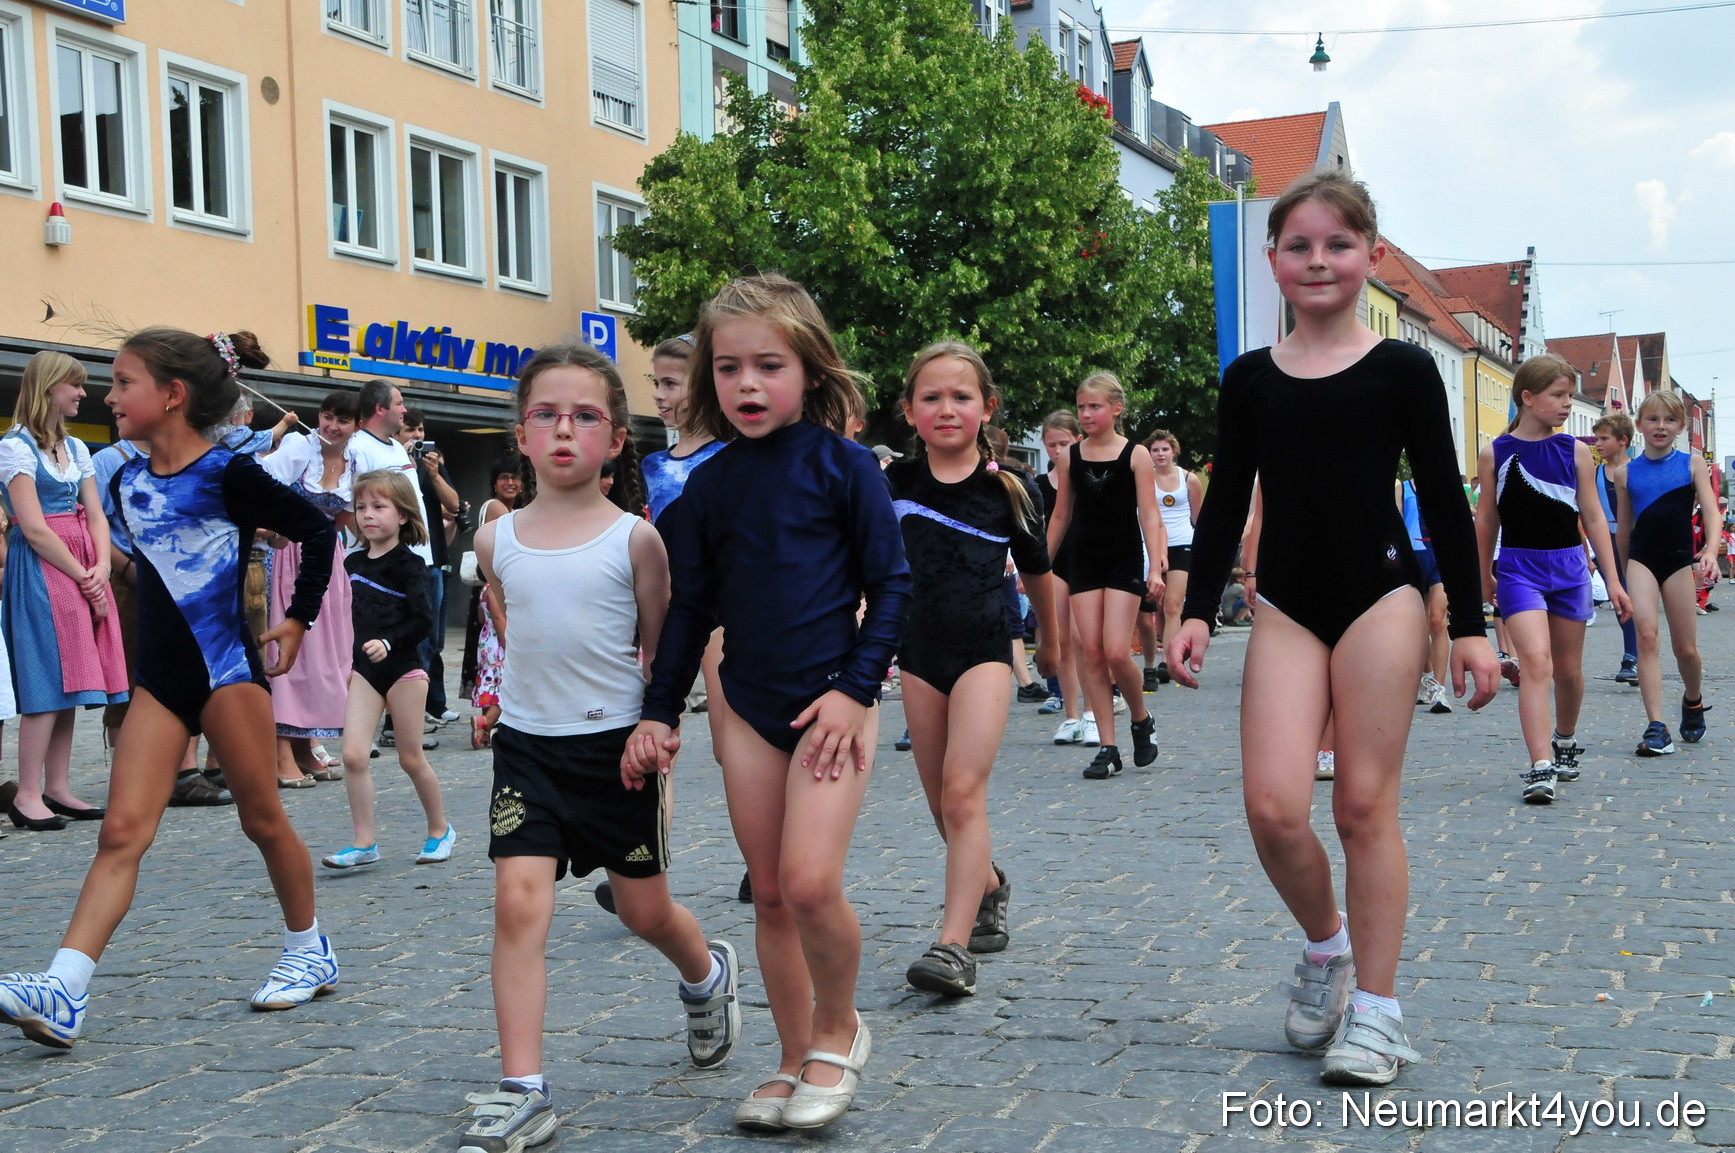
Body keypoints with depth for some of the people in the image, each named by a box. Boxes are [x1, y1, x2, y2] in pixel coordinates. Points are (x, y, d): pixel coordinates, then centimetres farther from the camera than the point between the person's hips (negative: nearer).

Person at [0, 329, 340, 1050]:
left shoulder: (228, 475, -10)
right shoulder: (128, 482, 8)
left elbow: (318, 533, -2)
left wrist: (299, 620, 0)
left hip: (226, 666, -5)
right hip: (159, 677, 5)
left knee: (263, 820, 7)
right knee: (122, 831, -5)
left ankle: (310, 951, 27)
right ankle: (64, 992, -14)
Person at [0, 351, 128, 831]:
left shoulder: (75, 447, 16)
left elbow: (95, 516, 11)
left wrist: (102, 569, -5)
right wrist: (82, 576, -13)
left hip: (83, 571, 7)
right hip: (40, 567, -7)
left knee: (68, 682, 6)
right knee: (48, 681, -11)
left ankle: (58, 789, 9)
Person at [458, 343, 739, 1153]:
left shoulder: (634, 538, -7)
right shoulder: (497, 541, 1)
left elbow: (661, 648, -1)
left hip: (616, 747, -2)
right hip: (527, 747, 2)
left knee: (645, 910, 11)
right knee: (518, 902, -12)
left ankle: (708, 974, 46)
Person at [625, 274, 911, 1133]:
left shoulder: (841, 466, -6)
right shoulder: (708, 487, 6)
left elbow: (890, 585, -4)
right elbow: (690, 608, 12)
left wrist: (856, 688, -11)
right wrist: (659, 710, 8)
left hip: (831, 700, -4)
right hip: (746, 706, 4)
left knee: (810, 881, -17)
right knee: (769, 894, 8)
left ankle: (839, 1029, 9)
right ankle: (796, 1063, 21)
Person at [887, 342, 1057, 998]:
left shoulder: (1008, 490, -2)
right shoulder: (894, 483, 0)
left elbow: (1036, 573, 13)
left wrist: (1048, 643, 23)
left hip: (984, 647, -3)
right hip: (919, 649, 3)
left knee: (963, 791, -16)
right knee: (942, 803, 12)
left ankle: (953, 945, -19)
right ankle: (989, 888, 40)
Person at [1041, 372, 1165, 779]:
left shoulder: (1135, 455, -3)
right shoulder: (1071, 457, 6)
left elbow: (1150, 516, -6)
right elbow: (1061, 516, 12)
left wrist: (1155, 568, -14)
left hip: (1125, 561, -3)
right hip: (1083, 560, 3)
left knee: (1116, 652, -12)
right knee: (1091, 653, -2)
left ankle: (1142, 719, 16)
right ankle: (1108, 748, 3)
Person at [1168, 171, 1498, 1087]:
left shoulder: (1402, 370, 0)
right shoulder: (1250, 379, 7)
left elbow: (1444, 501, 2)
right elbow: (1226, 502, 9)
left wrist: (1469, 624, -1)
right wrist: (1197, 612, 0)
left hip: (1381, 599, -2)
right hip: (1286, 608, 2)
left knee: (1364, 806, 0)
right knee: (1272, 805, -10)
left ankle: (1375, 1006, 12)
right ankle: (1324, 945, 19)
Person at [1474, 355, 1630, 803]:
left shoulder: (1575, 451, 2)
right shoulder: (1495, 454, -3)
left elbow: (1593, 517, 4)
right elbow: (1488, 518, 7)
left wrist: (1612, 579, 2)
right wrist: (1484, 575, 14)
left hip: (1568, 566, 3)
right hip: (1519, 568, -3)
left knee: (1568, 669, 14)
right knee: (1536, 661, -18)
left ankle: (1565, 741, 41)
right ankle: (1540, 769, -22)